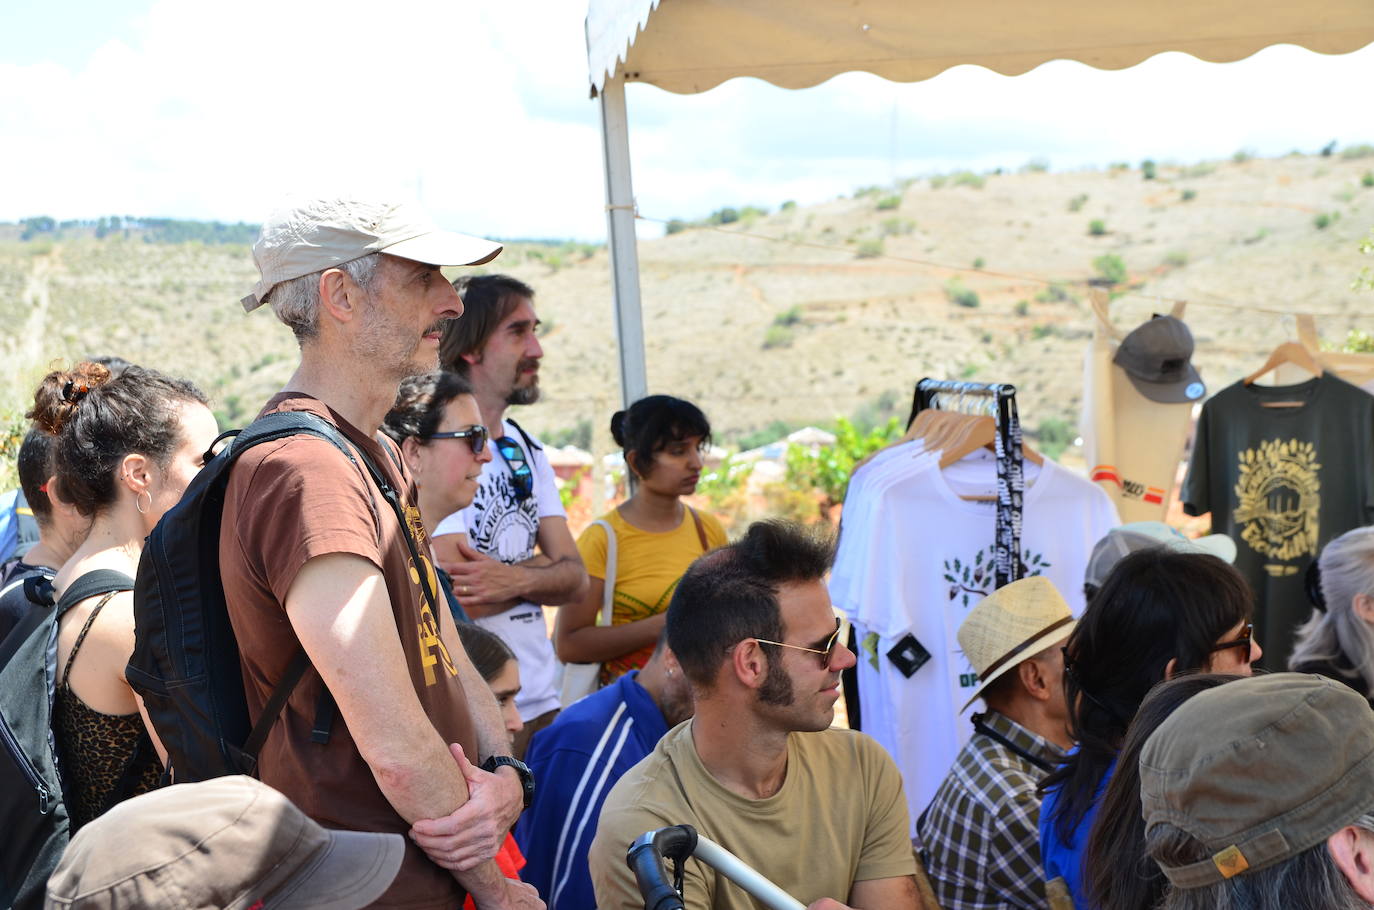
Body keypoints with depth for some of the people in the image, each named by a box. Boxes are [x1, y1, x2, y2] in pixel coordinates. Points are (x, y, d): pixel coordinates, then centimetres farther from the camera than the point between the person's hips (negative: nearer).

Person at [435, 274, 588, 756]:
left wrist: (515, 578, -16)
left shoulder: (527, 449, 12)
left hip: (541, 702, 7)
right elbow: (461, 600, -20)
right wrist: (543, 567, -4)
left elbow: (576, 579, 5)